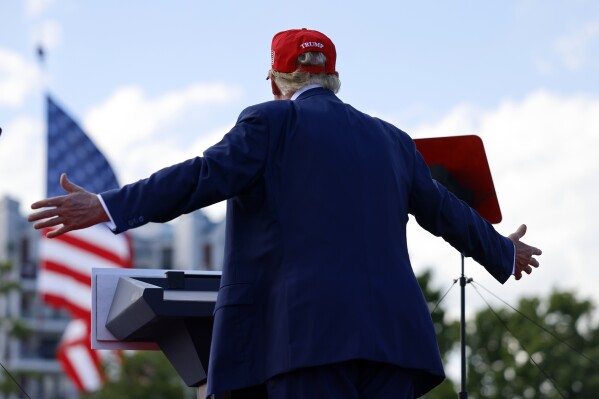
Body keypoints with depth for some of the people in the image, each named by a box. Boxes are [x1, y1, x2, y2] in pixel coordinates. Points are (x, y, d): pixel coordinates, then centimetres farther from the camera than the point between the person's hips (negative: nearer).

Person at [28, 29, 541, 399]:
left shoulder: (273, 121, 6)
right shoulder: (391, 140, 23)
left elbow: (207, 175, -7)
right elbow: (443, 210, 33)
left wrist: (106, 207, -10)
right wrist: (504, 251, 51)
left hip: (308, 331, -5)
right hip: (389, 329, 6)